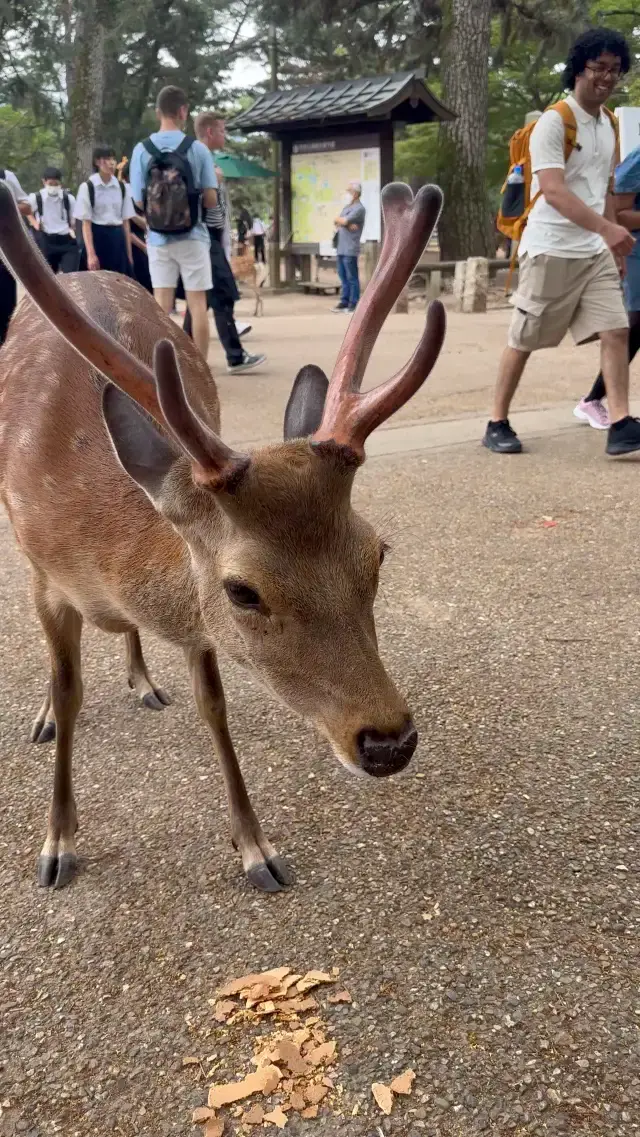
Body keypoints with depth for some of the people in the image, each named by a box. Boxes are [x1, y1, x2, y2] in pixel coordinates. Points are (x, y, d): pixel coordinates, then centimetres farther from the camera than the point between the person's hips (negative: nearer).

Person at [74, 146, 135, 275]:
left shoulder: (122, 187, 9)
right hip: (97, 238, -4)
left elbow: (126, 221, 10)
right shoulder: (87, 187, -5)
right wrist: (91, 254, -16)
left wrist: (129, 253, 6)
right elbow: (86, 223, -8)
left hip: (117, 239, 4)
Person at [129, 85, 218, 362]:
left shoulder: (142, 149, -2)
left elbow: (139, 201, 0)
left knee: (162, 304, 6)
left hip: (158, 239, 2)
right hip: (192, 237, -2)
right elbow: (211, 201, -3)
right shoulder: (198, 149, -6)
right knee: (197, 304, 4)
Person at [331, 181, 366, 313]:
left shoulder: (359, 208, -9)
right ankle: (344, 301, 17)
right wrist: (346, 224, -9)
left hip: (350, 249, -9)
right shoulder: (347, 207, 19)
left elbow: (344, 221, -19)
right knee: (343, 276, 11)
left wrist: (339, 220, 2)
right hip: (341, 247, 9)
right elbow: (337, 223, 9)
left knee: (352, 277, -5)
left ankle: (354, 304, -2)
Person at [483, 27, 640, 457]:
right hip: (550, 250, -7)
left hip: (596, 252, 7)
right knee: (524, 340, 1)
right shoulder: (554, 122, -11)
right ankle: (498, 423, 13)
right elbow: (553, 191, -24)